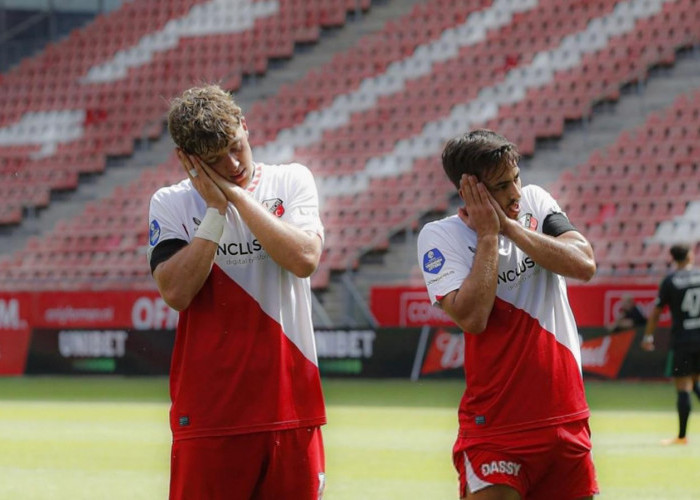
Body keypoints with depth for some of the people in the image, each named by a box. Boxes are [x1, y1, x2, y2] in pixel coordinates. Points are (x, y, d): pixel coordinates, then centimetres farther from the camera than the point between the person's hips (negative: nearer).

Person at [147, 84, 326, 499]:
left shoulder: (292, 181, 6)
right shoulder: (170, 204, 4)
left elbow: (305, 259, -12)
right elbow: (175, 291, -11)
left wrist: (236, 194, -10)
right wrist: (216, 208, -10)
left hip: (290, 402, 1)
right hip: (207, 413, -1)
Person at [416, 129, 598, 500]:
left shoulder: (535, 202, 5)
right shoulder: (439, 236, -7)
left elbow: (584, 265, -10)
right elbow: (471, 317, -21)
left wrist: (509, 226, -13)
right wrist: (488, 234, -16)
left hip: (567, 415, 5)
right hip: (497, 424, -5)